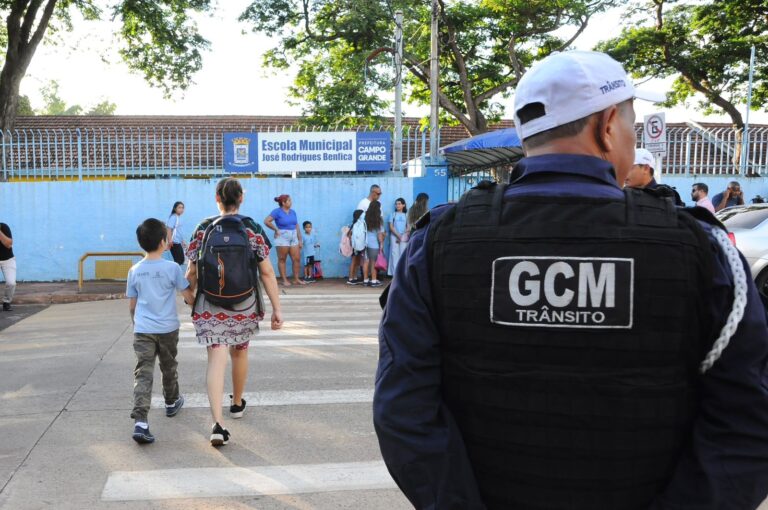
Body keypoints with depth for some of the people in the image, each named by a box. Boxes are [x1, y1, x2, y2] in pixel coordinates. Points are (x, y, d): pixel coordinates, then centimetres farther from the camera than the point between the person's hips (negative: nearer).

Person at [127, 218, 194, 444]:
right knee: (169, 368, 20)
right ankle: (171, 403, 42)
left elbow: (131, 305, 9)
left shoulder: (134, 271, 1)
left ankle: (140, 422, -18)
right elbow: (188, 297, -6)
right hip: (168, 329, -1)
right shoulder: (172, 268, -9)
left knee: (143, 373, -5)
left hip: (142, 330, 1)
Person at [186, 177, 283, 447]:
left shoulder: (203, 228, -1)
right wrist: (276, 308, -4)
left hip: (210, 304, -1)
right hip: (245, 304, 1)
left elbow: (191, 272, 1)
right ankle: (237, 403, 43)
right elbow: (266, 272, -7)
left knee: (216, 358, -4)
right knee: (239, 352, 22)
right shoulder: (252, 229, -3)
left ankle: (217, 422, -18)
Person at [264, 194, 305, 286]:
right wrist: (276, 229, -9)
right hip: (282, 237, -6)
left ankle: (296, 279, 11)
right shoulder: (277, 211, -7)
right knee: (282, 259, 2)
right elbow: (266, 221, -14)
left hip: (293, 237, 6)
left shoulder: (293, 212, 10)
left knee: (297, 259, 2)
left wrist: (300, 240, 9)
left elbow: (297, 227, 12)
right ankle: (285, 280, 7)